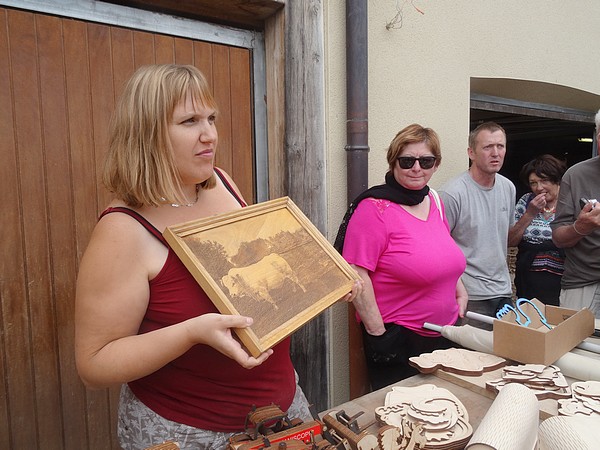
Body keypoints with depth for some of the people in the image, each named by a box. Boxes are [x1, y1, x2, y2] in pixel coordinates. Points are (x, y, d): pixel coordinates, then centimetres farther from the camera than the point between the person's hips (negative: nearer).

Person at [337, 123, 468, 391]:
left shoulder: (434, 201, 6)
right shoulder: (376, 208, -18)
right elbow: (356, 275, -22)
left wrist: (460, 289, 10)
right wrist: (378, 334, -20)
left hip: (445, 334, 7)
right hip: (398, 340, -7)